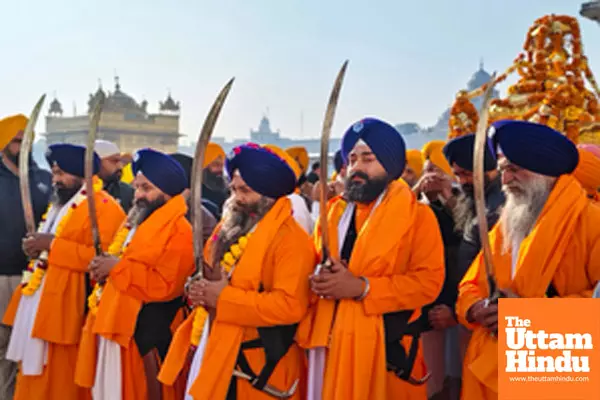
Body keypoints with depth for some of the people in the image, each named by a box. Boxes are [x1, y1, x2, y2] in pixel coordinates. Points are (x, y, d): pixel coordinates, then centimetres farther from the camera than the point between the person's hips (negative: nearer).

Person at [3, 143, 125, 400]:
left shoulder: (104, 207, -13)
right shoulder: (60, 203, 19)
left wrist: (52, 244, -21)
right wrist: (37, 246, 5)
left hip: (65, 306, -9)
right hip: (39, 301, 10)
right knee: (35, 378, 14)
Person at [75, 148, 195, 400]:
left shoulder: (181, 230, -14)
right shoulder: (137, 222, 17)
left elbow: (166, 286, -23)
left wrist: (117, 267, -21)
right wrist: (102, 267, 0)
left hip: (148, 332, -9)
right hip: (114, 326, 9)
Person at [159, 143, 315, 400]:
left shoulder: (290, 239, -16)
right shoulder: (230, 227, 11)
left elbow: (290, 305, -25)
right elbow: (211, 274, 21)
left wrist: (225, 298, -22)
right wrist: (200, 289, -4)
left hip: (257, 363, -8)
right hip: (214, 352, 8)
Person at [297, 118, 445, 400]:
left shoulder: (418, 215, -3)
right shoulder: (333, 211, 14)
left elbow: (429, 281, -12)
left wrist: (361, 287, -19)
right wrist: (318, 279, -7)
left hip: (386, 346, -4)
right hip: (329, 340, 5)